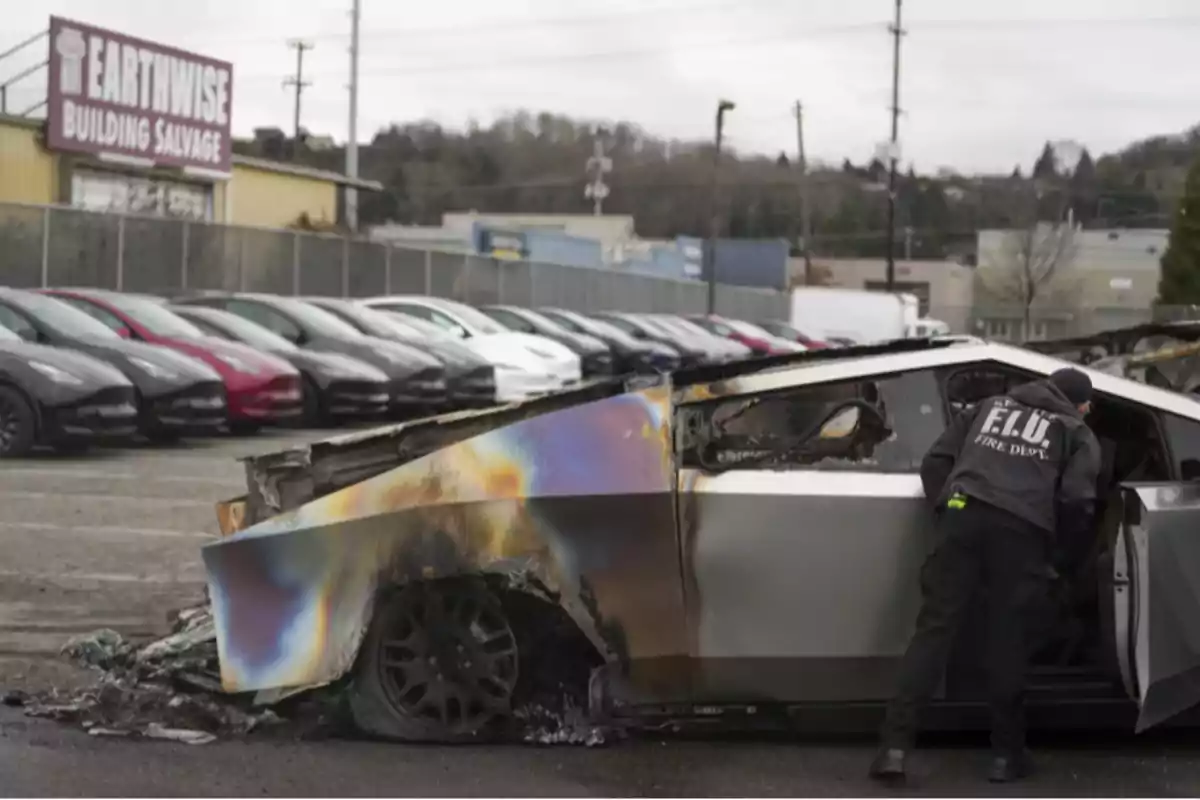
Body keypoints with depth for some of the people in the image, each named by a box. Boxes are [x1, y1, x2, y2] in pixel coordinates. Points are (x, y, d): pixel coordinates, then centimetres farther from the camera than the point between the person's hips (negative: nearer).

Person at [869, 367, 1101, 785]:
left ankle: (895, 744, -8)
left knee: (934, 629, 0)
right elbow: (1076, 499, 6)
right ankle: (1007, 753, 15)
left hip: (964, 515, 2)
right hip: (1022, 528, -2)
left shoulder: (991, 406, 31)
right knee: (1007, 638, 9)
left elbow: (935, 462, 21)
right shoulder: (1078, 433, 23)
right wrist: (1061, 535, 24)